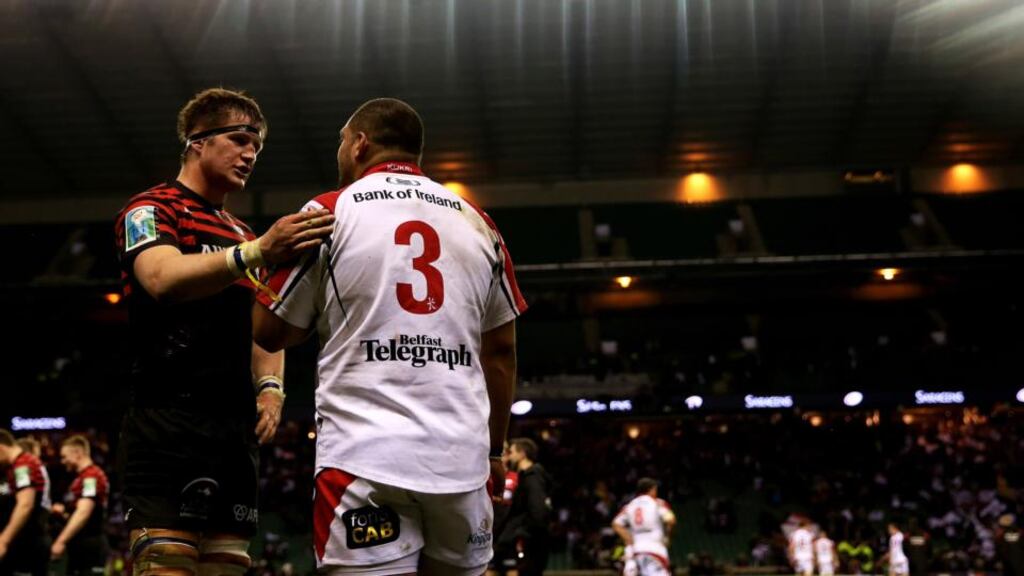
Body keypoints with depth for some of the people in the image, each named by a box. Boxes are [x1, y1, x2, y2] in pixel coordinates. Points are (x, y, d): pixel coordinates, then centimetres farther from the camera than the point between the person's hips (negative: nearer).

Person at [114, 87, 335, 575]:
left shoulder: (243, 235, 24)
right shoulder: (150, 209, 0)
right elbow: (163, 278, -21)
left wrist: (270, 386, 5)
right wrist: (256, 253, -36)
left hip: (237, 430, 7)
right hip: (167, 426, -7)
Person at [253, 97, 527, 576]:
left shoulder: (328, 212, 1)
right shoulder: (475, 222, 12)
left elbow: (271, 334, 7)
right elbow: (501, 350, 14)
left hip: (366, 455, -4)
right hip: (461, 458, 4)